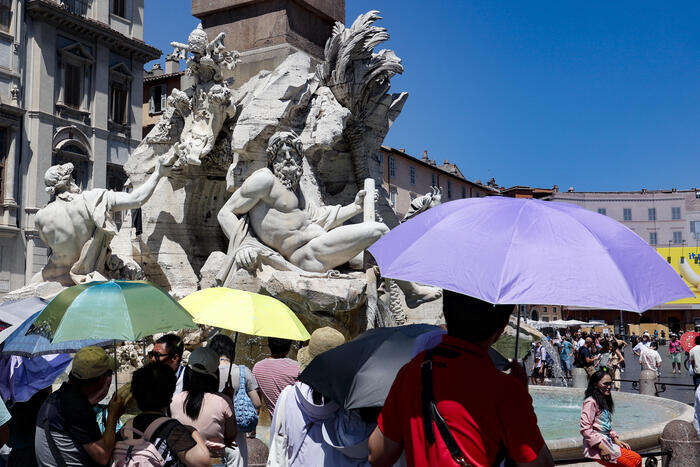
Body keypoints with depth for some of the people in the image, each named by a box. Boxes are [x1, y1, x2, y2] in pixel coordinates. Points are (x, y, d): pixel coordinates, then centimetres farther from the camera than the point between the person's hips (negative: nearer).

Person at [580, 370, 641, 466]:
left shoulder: (604, 401, 16)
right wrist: (602, 447, -20)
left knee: (637, 459, -1)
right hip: (596, 448, -9)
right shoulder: (590, 402, -14)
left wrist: (616, 440, 11)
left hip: (608, 444, 9)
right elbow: (585, 429, -21)